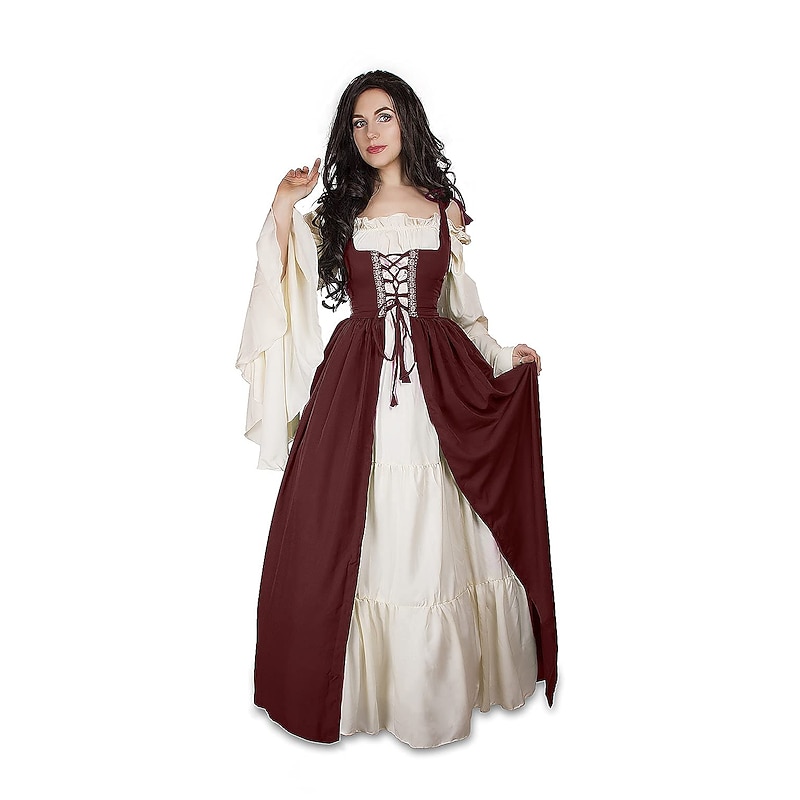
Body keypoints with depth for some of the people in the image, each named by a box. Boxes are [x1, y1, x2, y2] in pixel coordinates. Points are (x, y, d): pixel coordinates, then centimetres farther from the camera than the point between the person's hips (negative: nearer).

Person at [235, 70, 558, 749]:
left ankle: (437, 688, 23)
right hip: (356, 382, 0)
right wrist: (283, 209, -7)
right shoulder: (335, 211, 10)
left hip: (439, 380, 0)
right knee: (352, 534, 2)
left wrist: (502, 357, 3)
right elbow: (286, 287, -1)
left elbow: (460, 304, 14)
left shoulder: (444, 207, 11)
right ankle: (360, 681, 23)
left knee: (432, 535, 4)